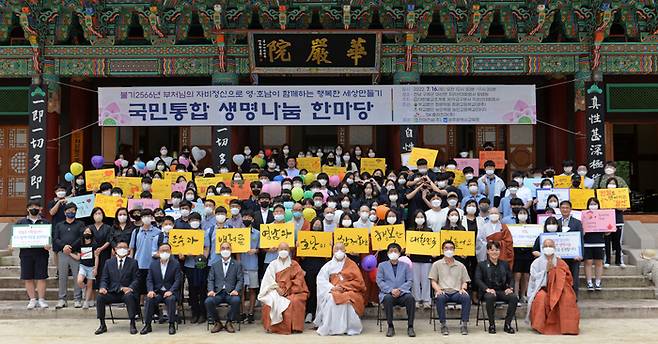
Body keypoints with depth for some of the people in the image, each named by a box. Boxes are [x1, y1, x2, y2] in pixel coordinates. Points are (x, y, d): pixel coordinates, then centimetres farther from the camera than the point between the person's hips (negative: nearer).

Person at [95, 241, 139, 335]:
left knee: (129, 296, -36)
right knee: (99, 297, -25)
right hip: (112, 293, 2)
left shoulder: (133, 262, 8)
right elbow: (104, 279, 11)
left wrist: (130, 288, -19)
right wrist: (103, 287, -12)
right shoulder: (109, 262, 14)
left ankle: (132, 324, -24)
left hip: (126, 292, -2)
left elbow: (136, 279, 2)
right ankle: (102, 325, -11)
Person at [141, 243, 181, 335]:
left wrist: (171, 291, -21)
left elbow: (177, 280, -5)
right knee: (149, 299, -28)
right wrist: (150, 291, -14)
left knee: (171, 299, -34)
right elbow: (149, 280, 6)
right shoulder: (153, 264, 11)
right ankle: (147, 325, -20)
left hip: (170, 292, -2)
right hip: (157, 292, 2)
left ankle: (172, 325, -25)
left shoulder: (175, 264, 3)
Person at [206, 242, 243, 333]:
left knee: (236, 300, -35)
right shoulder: (215, 265, 21)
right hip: (217, 293, 2)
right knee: (208, 301, -29)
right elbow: (210, 280, 12)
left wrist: (236, 290, -14)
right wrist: (211, 290, -8)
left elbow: (240, 280, 5)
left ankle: (229, 322, -11)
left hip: (231, 293, -2)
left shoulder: (237, 265, 15)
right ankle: (217, 323, -6)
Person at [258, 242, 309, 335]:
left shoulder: (294, 265, 11)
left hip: (291, 293, 0)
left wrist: (287, 289, -10)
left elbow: (299, 280, 3)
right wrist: (277, 288, -13)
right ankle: (274, 326, -21)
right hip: (276, 292, 0)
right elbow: (269, 280, 4)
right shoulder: (273, 264, 12)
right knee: (273, 301, -32)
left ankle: (293, 327, -22)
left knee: (295, 301, -32)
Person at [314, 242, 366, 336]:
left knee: (348, 299, -34)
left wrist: (343, 286, -11)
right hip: (333, 291, 1)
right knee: (330, 299, -33)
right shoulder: (329, 265, 13)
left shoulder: (351, 264, 11)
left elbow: (358, 282, 3)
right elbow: (320, 279, 1)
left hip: (350, 291, -1)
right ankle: (328, 328, -25)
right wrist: (332, 287, -16)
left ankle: (351, 328, -22)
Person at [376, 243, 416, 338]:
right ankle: (390, 327, -23)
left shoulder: (405, 266, 17)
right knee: (388, 299, -37)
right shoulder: (382, 265, 14)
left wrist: (400, 290, -12)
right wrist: (391, 290, -13)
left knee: (410, 298, -33)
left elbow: (410, 281, 6)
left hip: (402, 293, 1)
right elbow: (379, 281, 3)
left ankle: (410, 327, -23)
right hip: (387, 293, -1)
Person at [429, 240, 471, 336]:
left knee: (467, 297, -32)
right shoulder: (437, 264, 16)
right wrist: (438, 290, -10)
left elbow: (465, 281, 18)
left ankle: (464, 324, -26)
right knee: (440, 298, -38)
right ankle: (443, 325, -29)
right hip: (443, 292, -1)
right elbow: (433, 281, 10)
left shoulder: (460, 266, 21)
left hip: (456, 292, 1)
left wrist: (463, 288, -5)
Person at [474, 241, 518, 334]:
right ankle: (492, 324, -22)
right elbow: (478, 280, -1)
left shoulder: (504, 264, 21)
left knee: (514, 297, -29)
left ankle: (507, 324, -17)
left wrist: (510, 288, -7)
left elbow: (510, 278, 16)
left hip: (502, 291, 3)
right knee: (490, 297, -38)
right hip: (489, 292, -3)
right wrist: (487, 289, -19)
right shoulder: (482, 265, 11)